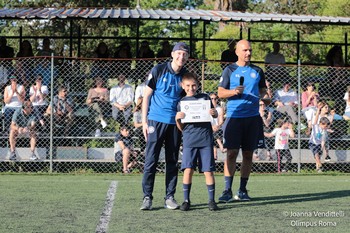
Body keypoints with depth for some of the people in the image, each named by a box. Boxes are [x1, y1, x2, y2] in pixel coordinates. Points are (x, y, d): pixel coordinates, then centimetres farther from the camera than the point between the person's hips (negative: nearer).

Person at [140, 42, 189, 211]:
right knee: (151, 160, -5)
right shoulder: (158, 70, -3)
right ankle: (147, 197, -1)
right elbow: (146, 96, 0)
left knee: (172, 162, 7)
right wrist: (144, 121, -5)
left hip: (175, 122, 3)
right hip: (156, 120, -3)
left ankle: (170, 197, 12)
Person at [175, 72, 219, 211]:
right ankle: (186, 200, 1)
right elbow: (181, 128, 8)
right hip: (189, 140, 0)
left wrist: (214, 113, -7)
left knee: (208, 171, 0)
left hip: (206, 140, 0)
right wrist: (178, 119, -13)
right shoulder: (182, 102, 8)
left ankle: (211, 200, 8)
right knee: (188, 170, -8)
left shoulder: (205, 98, 8)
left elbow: (215, 115, 16)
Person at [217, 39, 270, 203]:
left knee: (248, 154, 5)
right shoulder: (229, 70, 4)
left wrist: (266, 98, -2)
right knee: (232, 153, -8)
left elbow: (262, 90, 20)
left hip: (252, 117, 3)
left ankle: (242, 190, 12)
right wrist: (234, 92, -17)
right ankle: (227, 191, -7)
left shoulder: (257, 71, 12)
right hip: (234, 116, -3)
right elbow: (220, 92, 1)